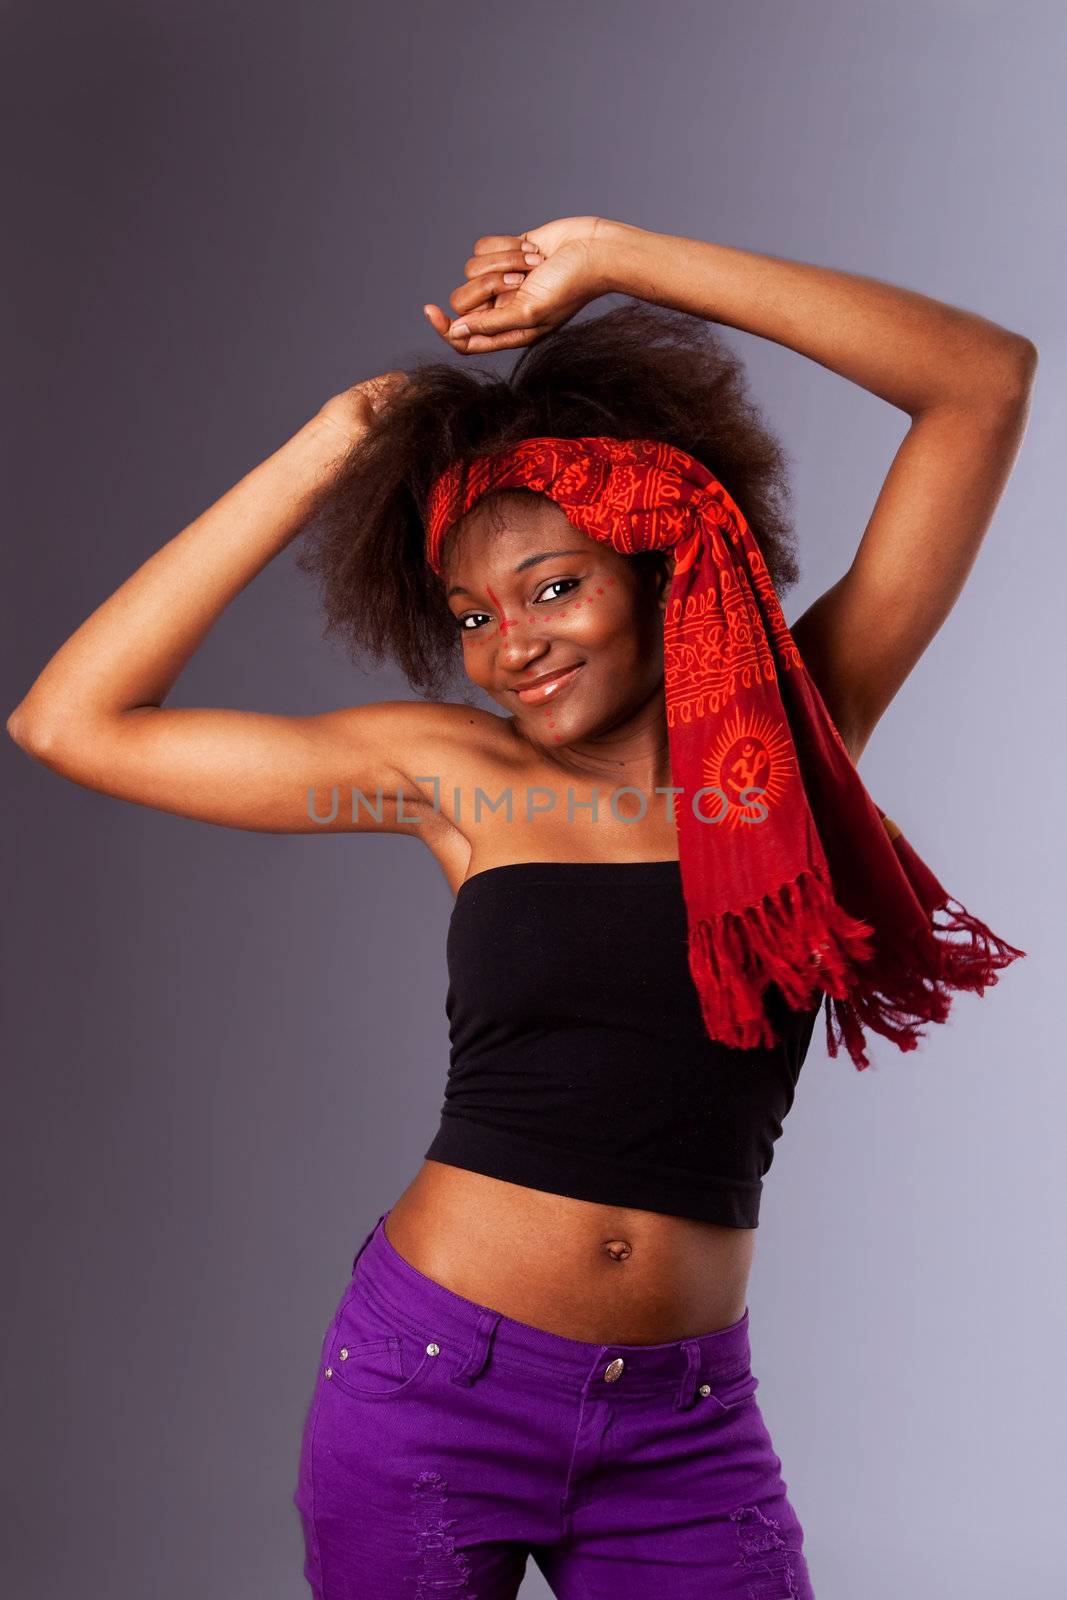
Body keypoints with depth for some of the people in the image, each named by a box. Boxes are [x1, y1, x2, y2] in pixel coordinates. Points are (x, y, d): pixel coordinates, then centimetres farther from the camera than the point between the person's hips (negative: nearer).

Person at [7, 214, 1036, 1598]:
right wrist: (325, 452, -6)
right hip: (432, 1381, 0)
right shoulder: (453, 773, -4)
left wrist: (612, 260, -9)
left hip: (686, 1424, 0)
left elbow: (987, 380, -8)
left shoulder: (801, 732, -4)